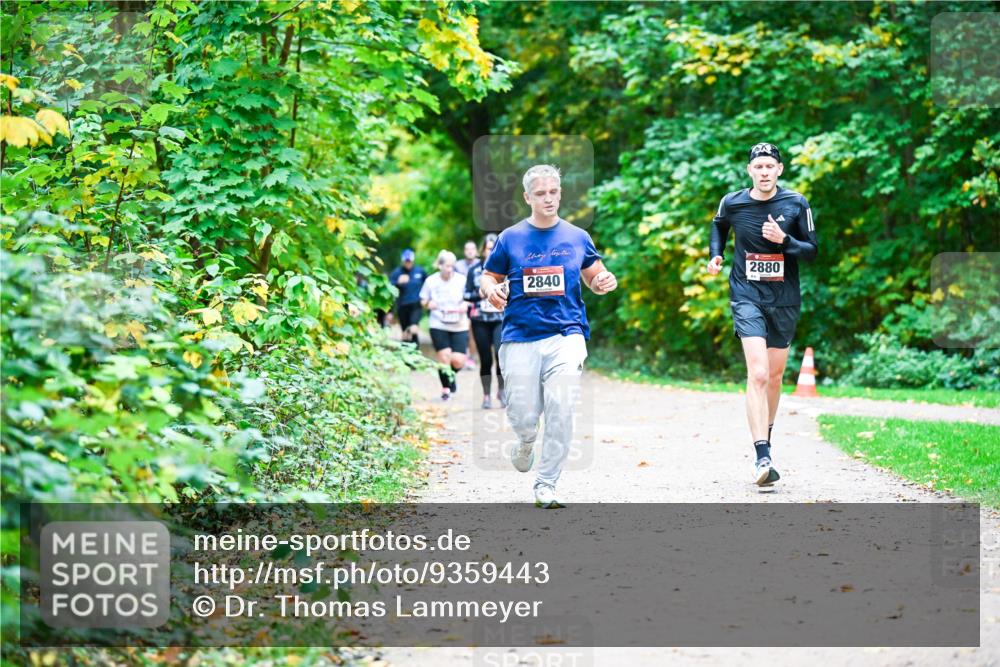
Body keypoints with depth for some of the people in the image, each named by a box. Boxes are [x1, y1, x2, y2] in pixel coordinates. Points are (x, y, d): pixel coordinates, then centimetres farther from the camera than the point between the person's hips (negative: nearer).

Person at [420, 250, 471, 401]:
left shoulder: (462, 280, -3)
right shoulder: (431, 281, -1)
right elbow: (423, 301, 10)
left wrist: (465, 305, -15)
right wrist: (428, 304, -12)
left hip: (459, 326, 0)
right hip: (439, 326, 0)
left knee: (458, 361, -8)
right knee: (444, 358, -8)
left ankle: (452, 375, 29)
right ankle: (446, 387, 15)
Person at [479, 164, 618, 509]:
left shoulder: (577, 237, 10)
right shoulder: (510, 238, 7)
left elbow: (594, 277, 19)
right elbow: (488, 278, 12)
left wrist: (605, 282, -4)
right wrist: (491, 290, -11)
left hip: (566, 335, 0)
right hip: (520, 338, 0)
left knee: (561, 409, -15)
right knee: (523, 418, -3)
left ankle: (546, 484, -5)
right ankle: (525, 441, 35)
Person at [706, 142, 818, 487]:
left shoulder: (796, 204, -3)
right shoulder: (732, 203, -2)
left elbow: (813, 251, -1)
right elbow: (718, 225, 21)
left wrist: (784, 240, -17)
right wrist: (715, 254, 6)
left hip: (784, 300, 2)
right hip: (747, 296, -2)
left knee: (774, 377, 13)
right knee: (758, 374, -18)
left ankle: (765, 438, 37)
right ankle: (762, 459, -23)